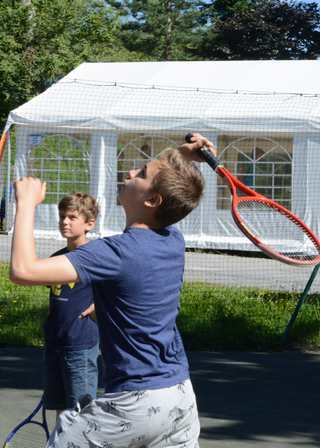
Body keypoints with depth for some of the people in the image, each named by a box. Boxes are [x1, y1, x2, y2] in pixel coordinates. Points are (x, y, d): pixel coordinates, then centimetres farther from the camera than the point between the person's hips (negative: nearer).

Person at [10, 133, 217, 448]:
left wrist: (27, 203, -16)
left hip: (135, 402, -8)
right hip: (182, 395, 8)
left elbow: (23, 271, -28)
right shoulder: (173, 241, 2)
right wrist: (183, 159, 12)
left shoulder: (116, 252, -21)